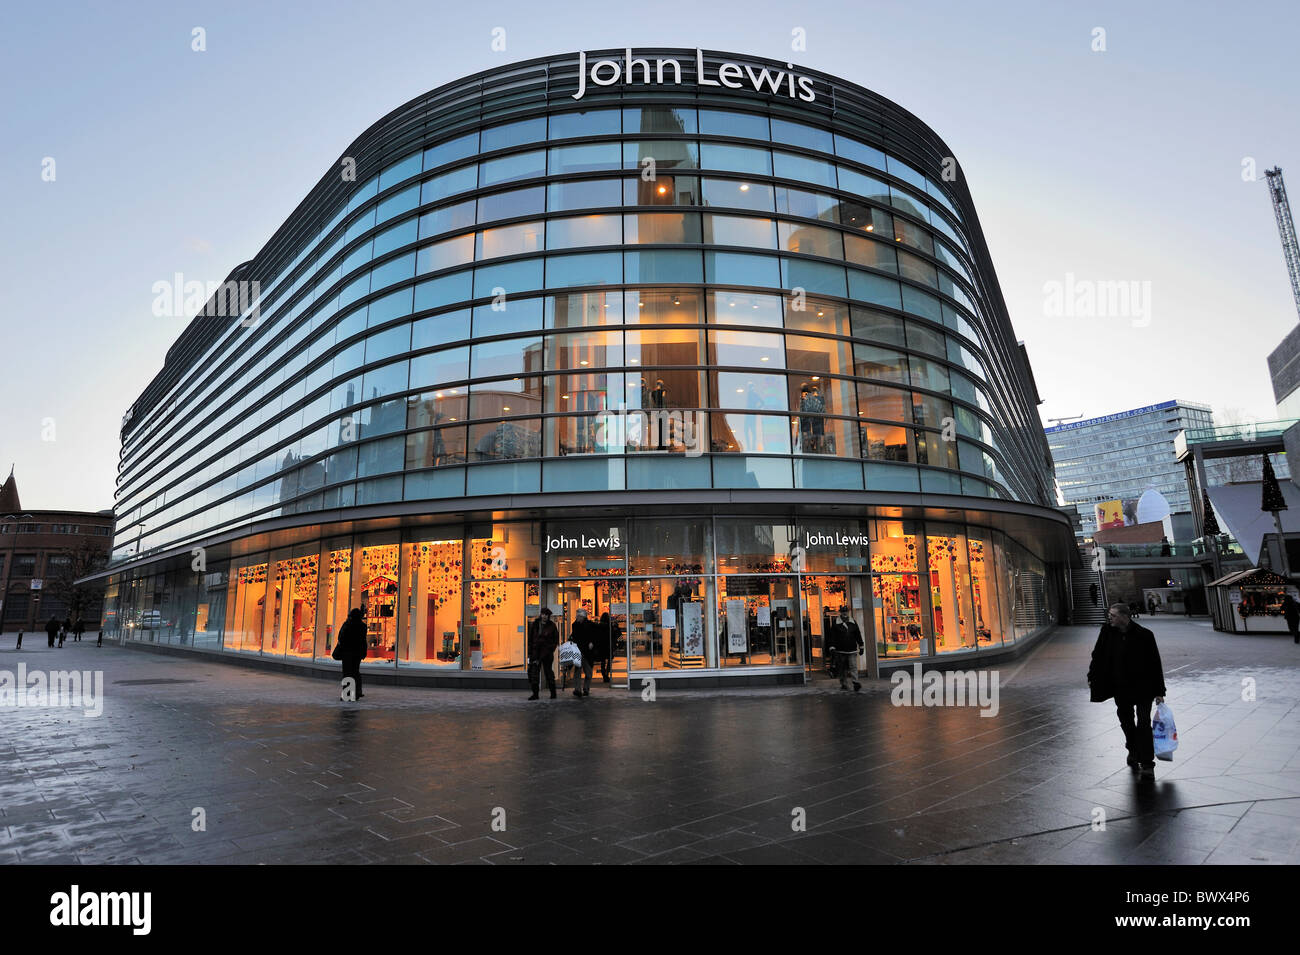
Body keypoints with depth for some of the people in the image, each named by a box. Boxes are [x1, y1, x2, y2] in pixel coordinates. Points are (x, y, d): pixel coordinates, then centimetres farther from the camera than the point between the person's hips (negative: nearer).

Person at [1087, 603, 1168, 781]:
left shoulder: (1144, 635, -15)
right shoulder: (1107, 631, -7)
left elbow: (1155, 664, -9)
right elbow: (1098, 655, 6)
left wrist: (1159, 692, -7)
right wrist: (1092, 677, 7)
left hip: (1143, 687, -4)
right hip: (1121, 688, 4)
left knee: (1143, 724, -5)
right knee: (1126, 721, 16)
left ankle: (1147, 764, 2)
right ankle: (1133, 751, 39)